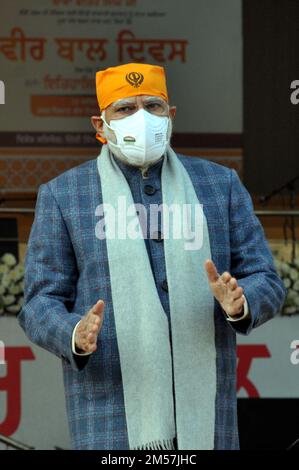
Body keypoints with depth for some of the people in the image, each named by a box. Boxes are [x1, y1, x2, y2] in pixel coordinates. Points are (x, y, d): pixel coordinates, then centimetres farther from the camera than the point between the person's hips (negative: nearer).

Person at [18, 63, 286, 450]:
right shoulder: (63, 196, 2)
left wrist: (238, 302, -21)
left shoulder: (220, 184, 7)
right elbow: (41, 308, -1)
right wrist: (77, 336, -25)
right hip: (112, 416, -2)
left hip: (201, 412, 2)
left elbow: (265, 287, 5)